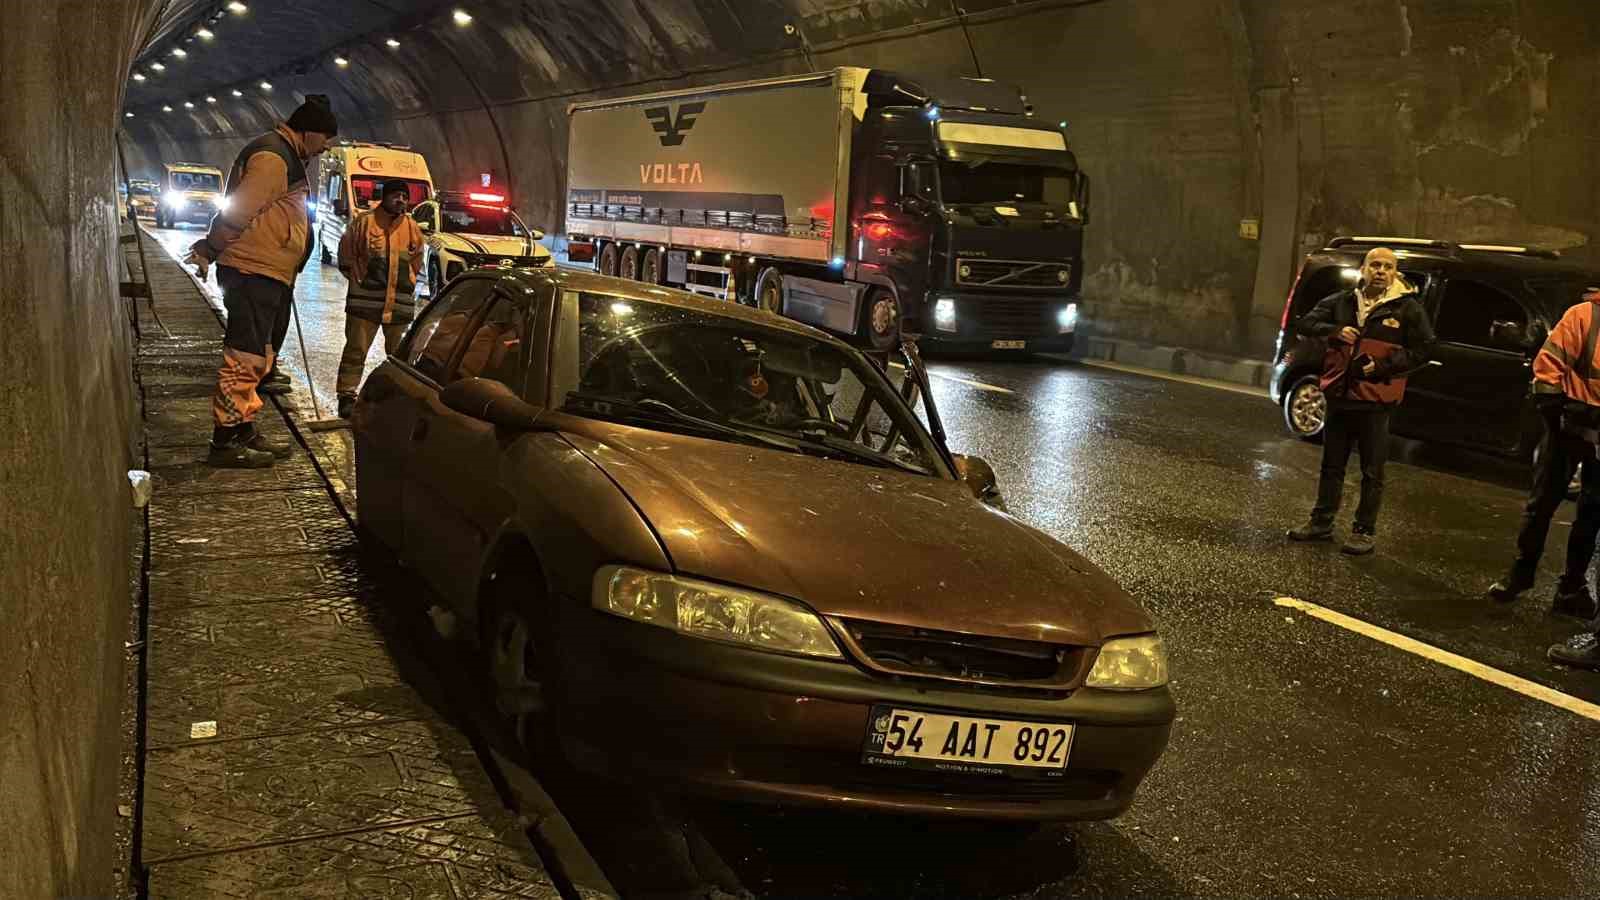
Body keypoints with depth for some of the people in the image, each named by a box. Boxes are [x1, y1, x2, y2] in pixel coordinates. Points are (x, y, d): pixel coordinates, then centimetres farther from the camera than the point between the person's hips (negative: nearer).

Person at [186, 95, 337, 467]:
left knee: (257, 359, 16)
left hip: (270, 277, 11)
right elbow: (238, 213, -18)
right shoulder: (271, 157, -14)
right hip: (253, 274, -11)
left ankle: (244, 432, 25)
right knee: (245, 359, -11)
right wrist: (209, 250, -9)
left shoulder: (286, 158, 21)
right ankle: (225, 443, -8)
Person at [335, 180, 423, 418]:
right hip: (365, 301, -3)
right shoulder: (365, 221, -3)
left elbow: (417, 261, 19)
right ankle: (347, 396, 7)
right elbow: (346, 254, 3)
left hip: (401, 303, 3)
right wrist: (357, 279, 0)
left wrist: (409, 285, 12)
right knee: (356, 350, 1)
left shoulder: (412, 227, 8)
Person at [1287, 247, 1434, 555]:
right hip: (1339, 396, 4)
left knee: (1372, 472, 2)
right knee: (1332, 465, 14)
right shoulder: (1341, 302, 7)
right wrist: (1335, 330, -11)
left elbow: (1422, 350, -6)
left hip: (1376, 402, -4)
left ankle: (1364, 531, 11)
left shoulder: (1408, 308, -3)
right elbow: (1307, 323, 8)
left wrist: (1382, 366, -15)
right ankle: (1321, 522, 24)